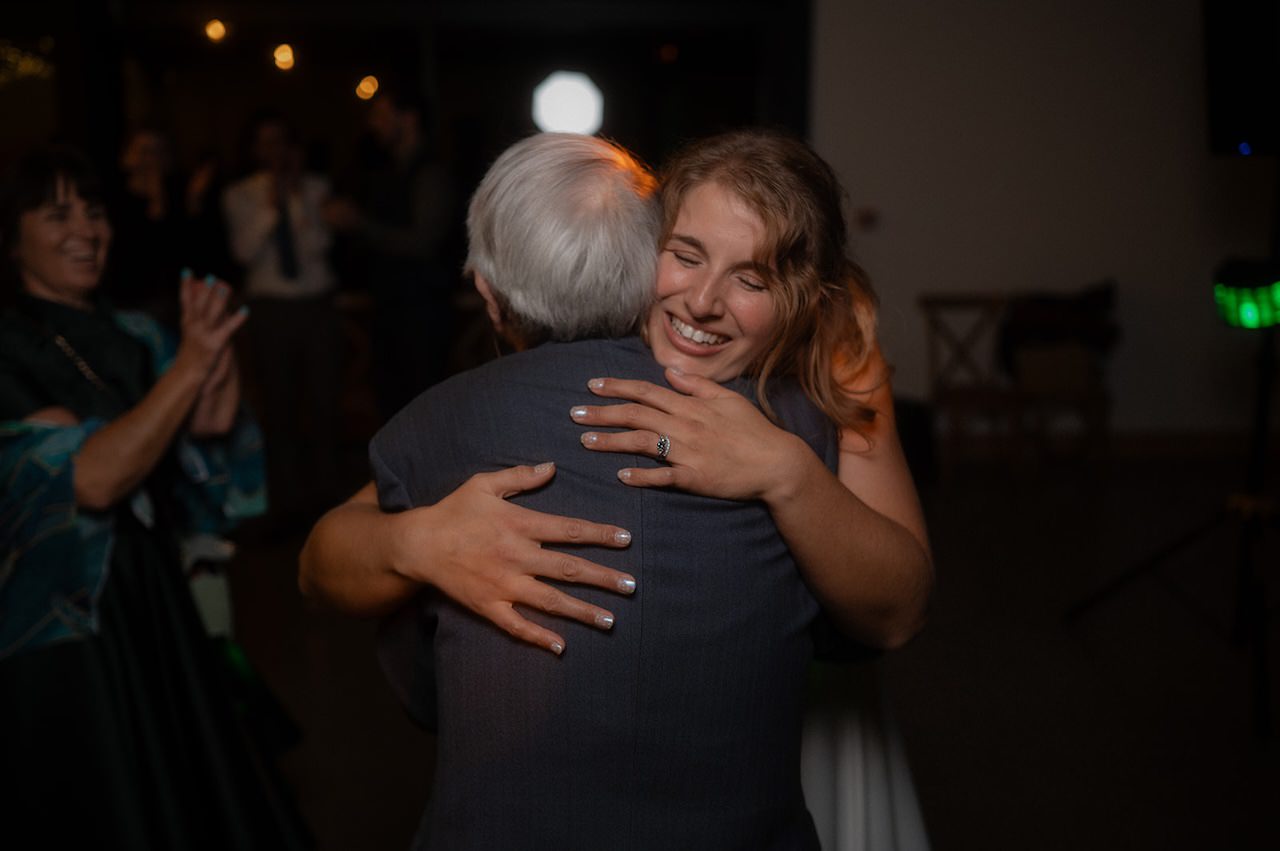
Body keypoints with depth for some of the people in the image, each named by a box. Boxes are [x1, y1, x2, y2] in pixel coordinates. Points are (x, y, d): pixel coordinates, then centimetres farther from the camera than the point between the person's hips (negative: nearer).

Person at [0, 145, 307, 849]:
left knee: (202, 792, 16)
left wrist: (220, 366, -20)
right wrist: (189, 365, -33)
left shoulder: (132, 336, 4)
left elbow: (204, 448, -2)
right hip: (64, 630, -5)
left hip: (155, 602, 6)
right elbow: (92, 479, -26)